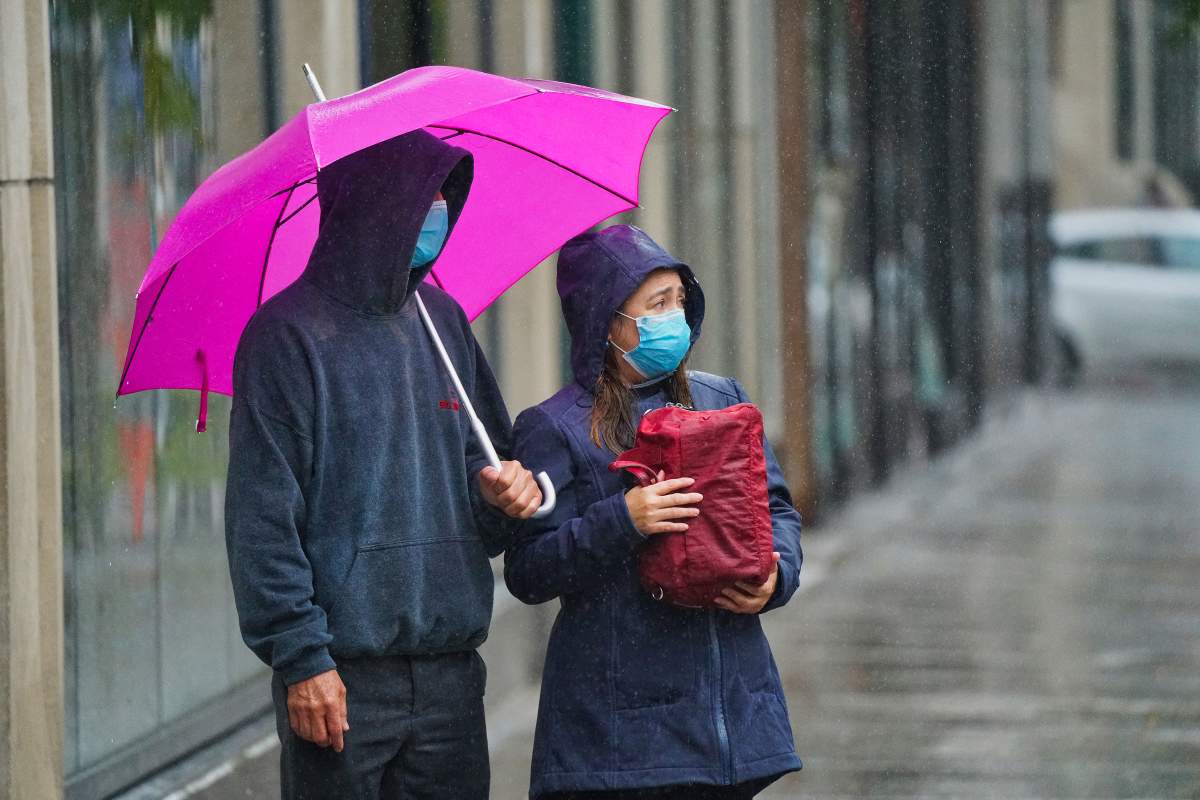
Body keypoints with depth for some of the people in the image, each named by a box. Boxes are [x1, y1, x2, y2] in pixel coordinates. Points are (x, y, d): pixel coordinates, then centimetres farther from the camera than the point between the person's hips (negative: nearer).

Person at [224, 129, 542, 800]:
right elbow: (262, 513, -9)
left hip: (450, 675, 6)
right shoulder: (289, 334, -6)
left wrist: (501, 491, -1)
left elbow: (480, 459, 24)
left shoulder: (443, 322, 14)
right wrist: (300, 657, -14)